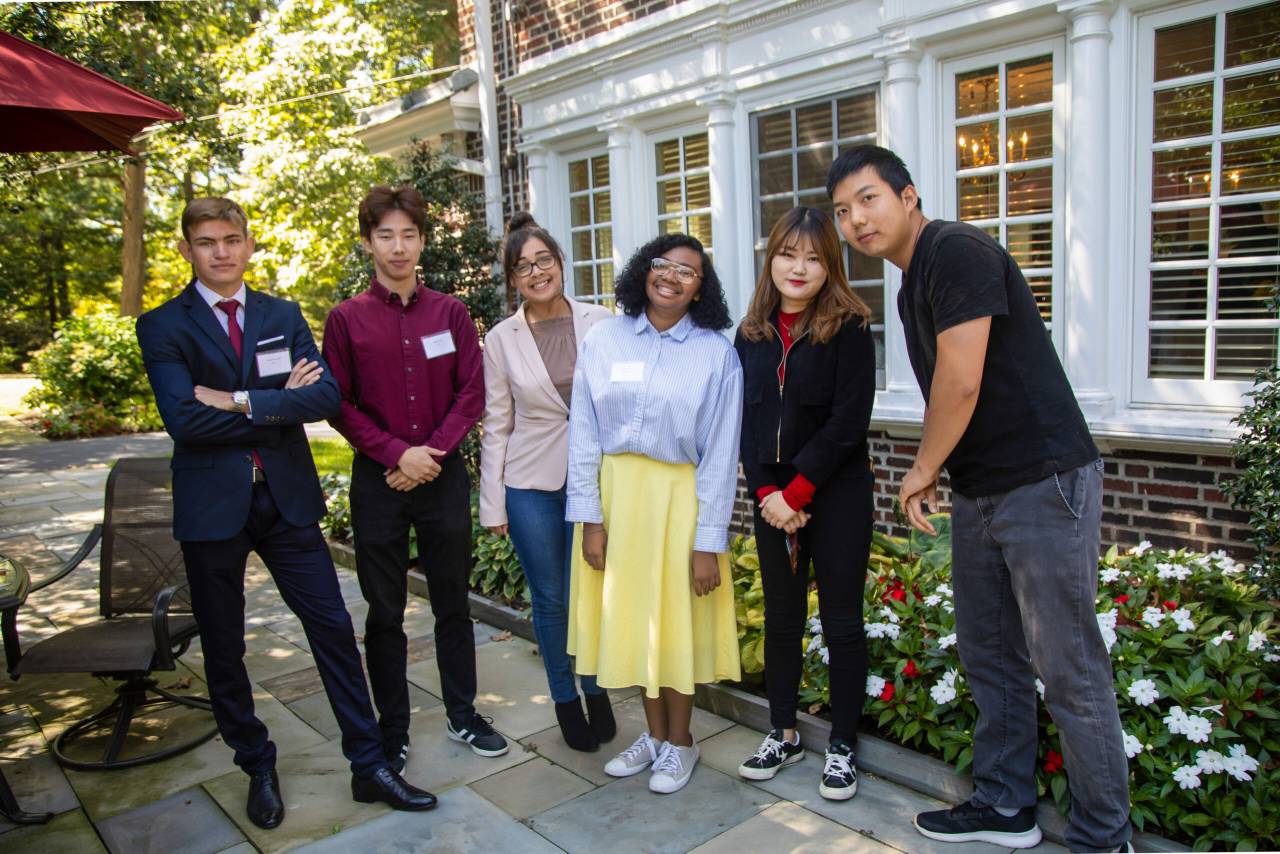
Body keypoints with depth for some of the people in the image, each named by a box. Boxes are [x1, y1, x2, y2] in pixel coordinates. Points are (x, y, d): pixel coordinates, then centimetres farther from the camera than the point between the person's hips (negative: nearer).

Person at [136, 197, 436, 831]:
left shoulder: (284, 315, 6)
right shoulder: (163, 326, -2)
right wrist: (282, 402, -12)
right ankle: (258, 768, 32)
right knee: (223, 648, 11)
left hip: (286, 498, 2)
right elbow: (185, 421, -17)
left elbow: (326, 395, -8)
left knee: (333, 628, 3)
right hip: (212, 507, -1)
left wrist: (244, 402, -17)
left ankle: (369, 766, 16)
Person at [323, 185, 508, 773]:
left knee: (453, 603, 12)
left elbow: (472, 393, 1)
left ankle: (462, 714, 28)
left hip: (444, 475, 1)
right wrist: (397, 453, -13)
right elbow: (339, 405, -3)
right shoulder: (346, 318, 0)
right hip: (378, 481, -1)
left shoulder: (450, 313, 4)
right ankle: (392, 732, 24)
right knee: (385, 613, 9)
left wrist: (433, 451, -11)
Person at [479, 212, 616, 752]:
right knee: (549, 600, 10)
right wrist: (492, 505, 3)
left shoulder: (600, 322, -2)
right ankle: (565, 699, 32)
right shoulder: (501, 339, 0)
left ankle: (596, 692, 30)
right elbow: (496, 425, 3)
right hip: (531, 484, 1)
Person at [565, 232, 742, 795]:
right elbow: (584, 434, -1)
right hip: (616, 492, 3)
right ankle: (653, 733, 35)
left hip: (680, 496, -2)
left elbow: (721, 452, -7)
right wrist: (590, 517, -5)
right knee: (630, 615, 14)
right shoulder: (603, 340, -1)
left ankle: (679, 740, 32)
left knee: (679, 619, 9)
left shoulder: (716, 353, -6)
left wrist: (709, 541, -10)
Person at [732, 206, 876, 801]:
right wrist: (767, 493, -8)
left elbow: (848, 421, -14)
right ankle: (783, 734, 29)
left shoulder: (848, 328, -7)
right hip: (774, 498, 5)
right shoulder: (752, 335, 7)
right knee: (780, 617, 13)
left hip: (836, 494, -4)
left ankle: (842, 747, 20)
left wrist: (797, 491, -14)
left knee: (841, 621, 5)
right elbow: (747, 421, 4)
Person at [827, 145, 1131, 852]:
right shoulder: (912, 285, 16)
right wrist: (931, 474, 5)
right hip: (977, 494, 10)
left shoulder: (957, 250, -14)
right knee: (990, 660, 16)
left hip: (1044, 482, -10)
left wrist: (921, 471, -6)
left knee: (1068, 671, 0)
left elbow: (961, 382, -20)